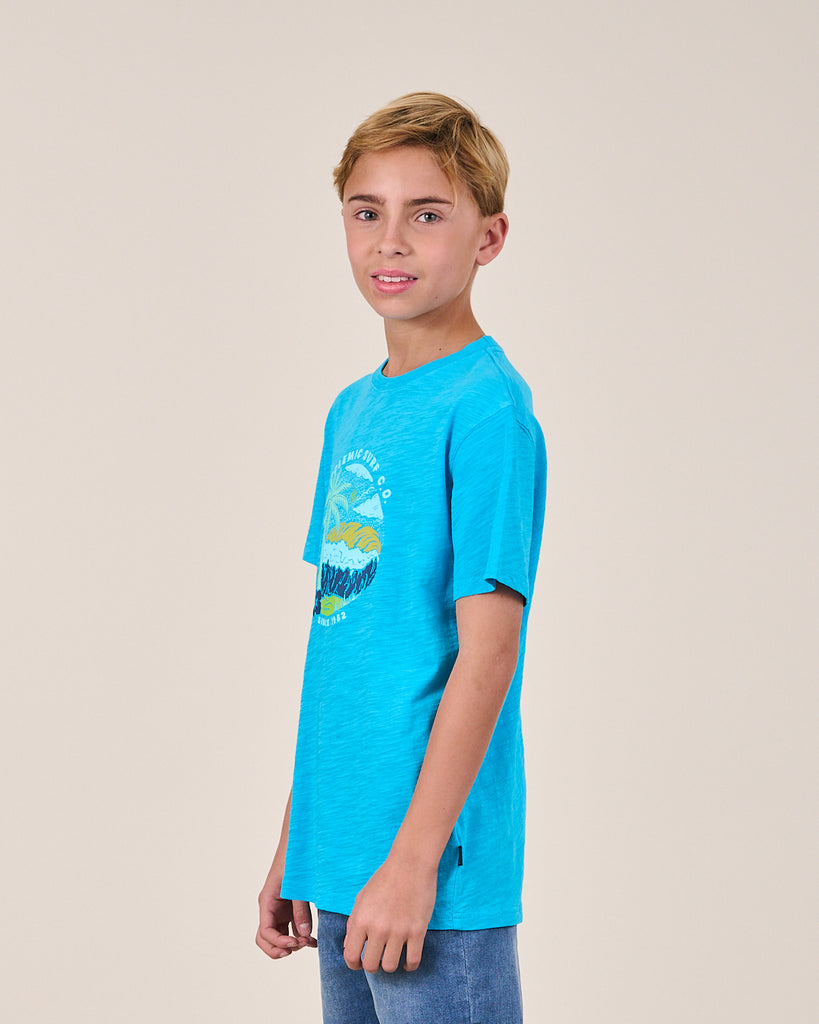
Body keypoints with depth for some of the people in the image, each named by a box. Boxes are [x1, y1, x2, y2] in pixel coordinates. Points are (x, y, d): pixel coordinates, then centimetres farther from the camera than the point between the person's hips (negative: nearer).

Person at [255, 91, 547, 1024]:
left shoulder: (488, 410, -12)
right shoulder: (353, 410, 11)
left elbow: (486, 651, -17)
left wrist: (414, 857, -19)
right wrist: (294, 848, 15)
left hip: (439, 874, -7)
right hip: (345, 854, 8)